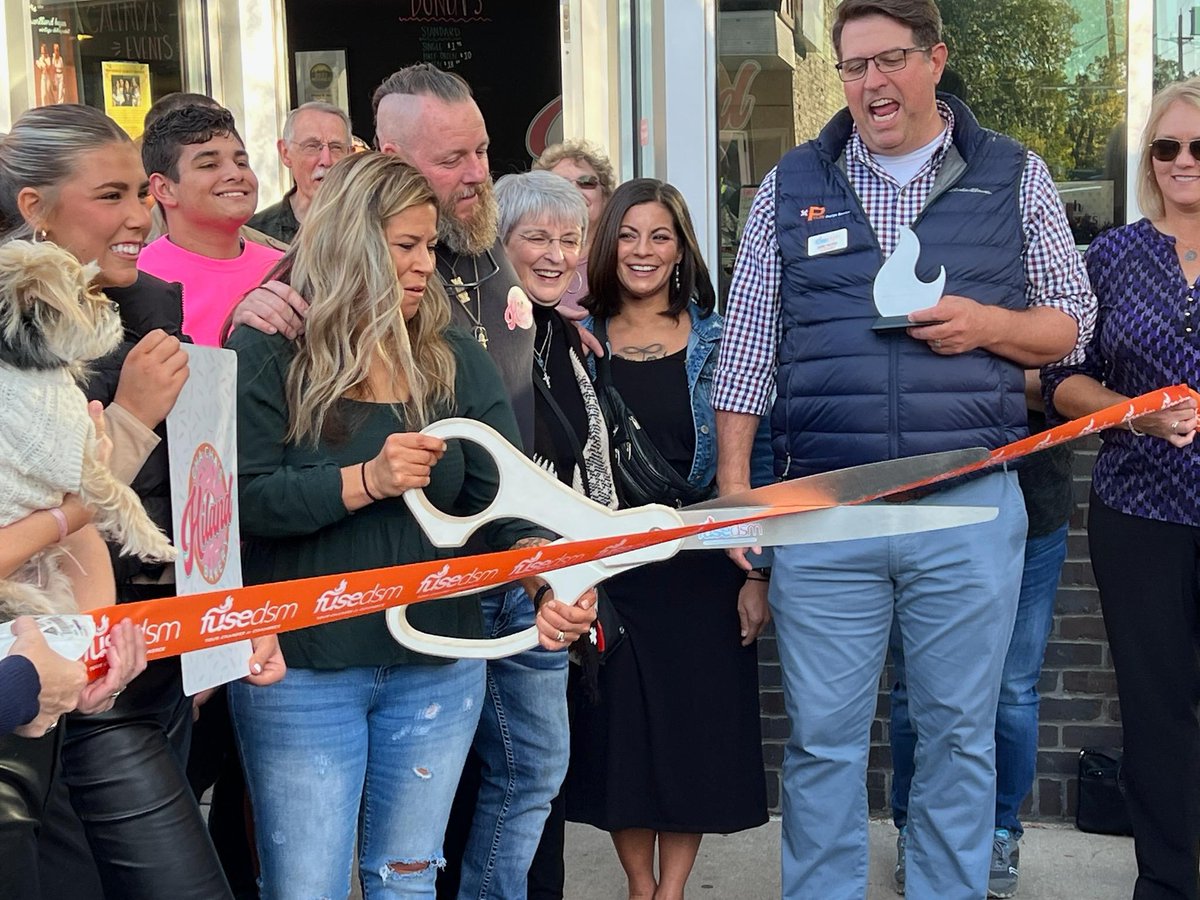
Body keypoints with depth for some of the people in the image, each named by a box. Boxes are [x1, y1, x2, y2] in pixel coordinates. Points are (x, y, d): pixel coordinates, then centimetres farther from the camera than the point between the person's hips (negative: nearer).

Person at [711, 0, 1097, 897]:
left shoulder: (1014, 175, 6)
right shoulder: (791, 186, 7)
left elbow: (1073, 321, 9)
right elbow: (747, 351, 8)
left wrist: (988, 325, -11)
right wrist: (734, 485, 2)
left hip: (970, 509, 0)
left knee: (959, 736, 9)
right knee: (823, 738, 7)